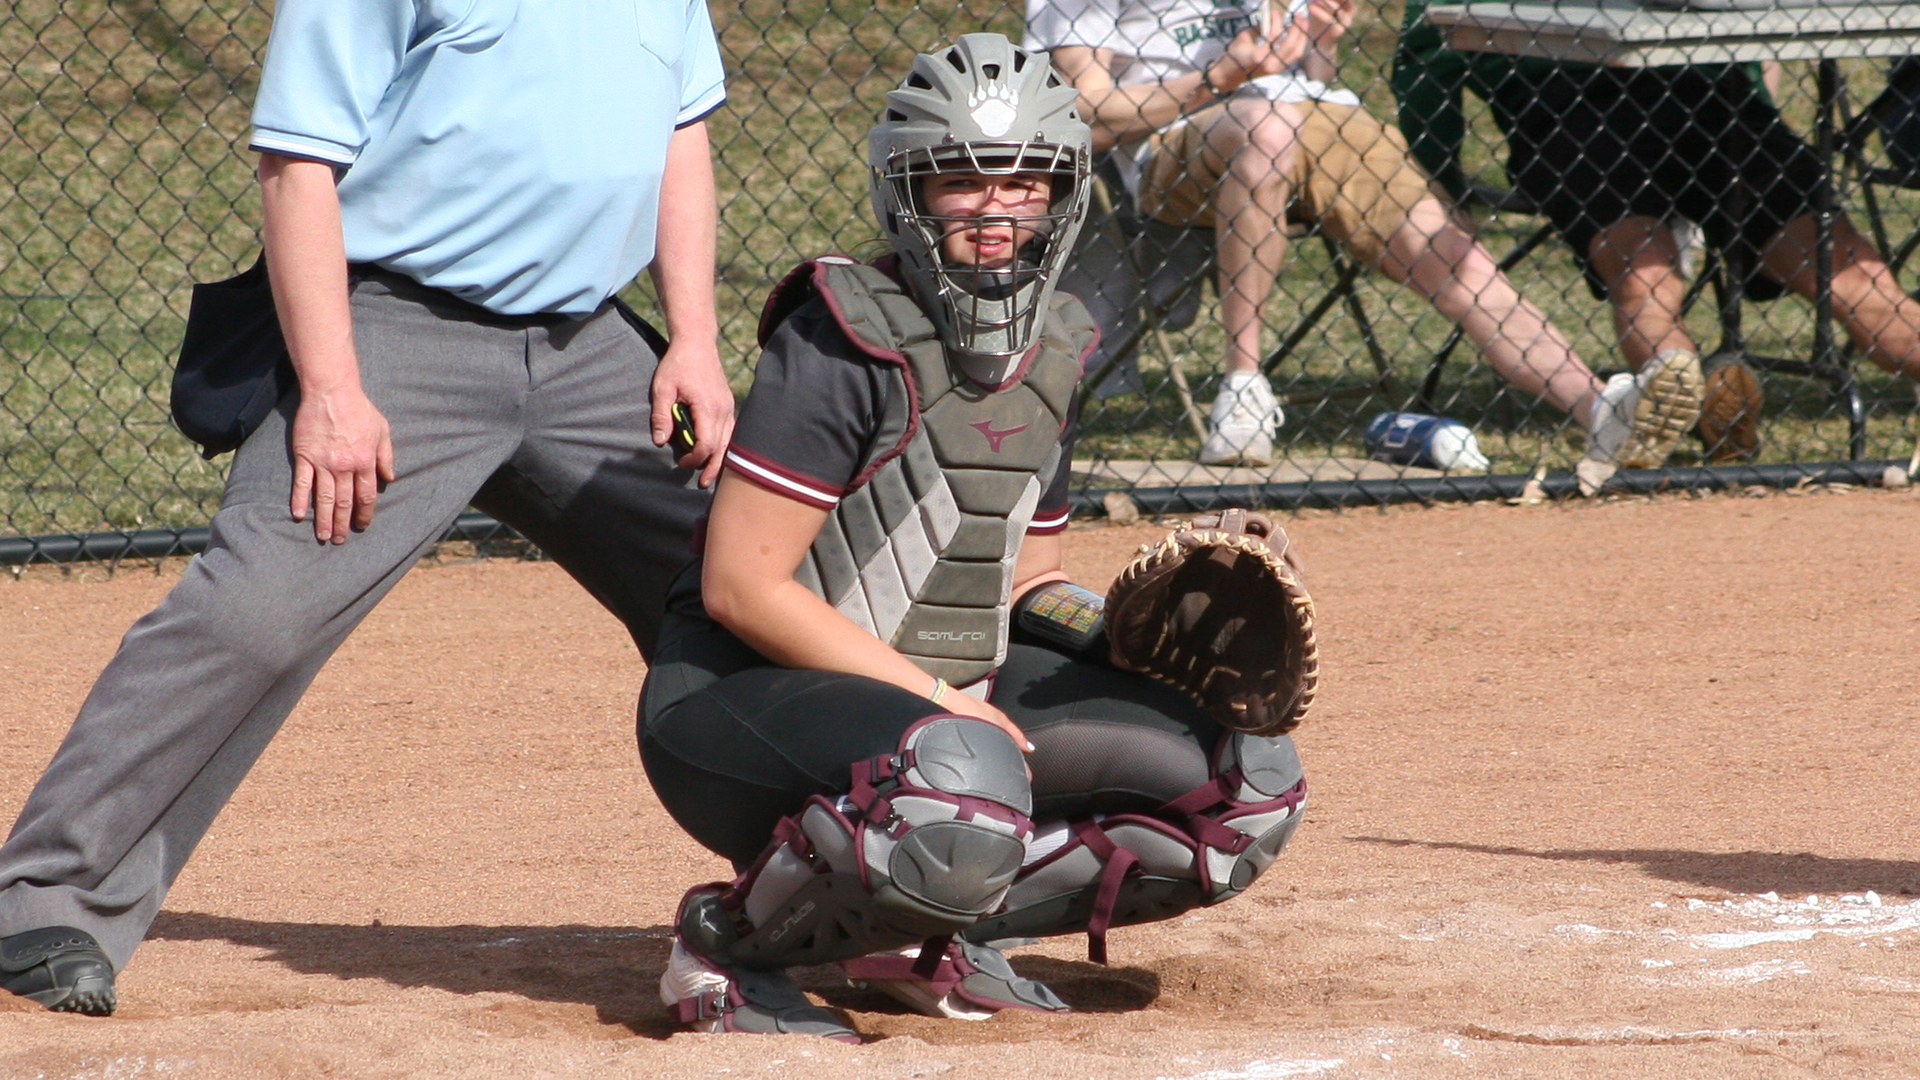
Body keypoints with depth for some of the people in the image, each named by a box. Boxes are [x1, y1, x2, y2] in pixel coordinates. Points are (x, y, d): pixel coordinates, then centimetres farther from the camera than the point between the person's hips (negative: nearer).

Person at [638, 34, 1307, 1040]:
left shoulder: (1047, 350, 9)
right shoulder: (847, 342, -16)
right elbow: (741, 585, -20)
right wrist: (938, 700, -23)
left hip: (956, 695, 8)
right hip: (743, 694, -8)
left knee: (1254, 785, 3)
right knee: (966, 785, -41)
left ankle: (922, 931, 6)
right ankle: (732, 944, -13)